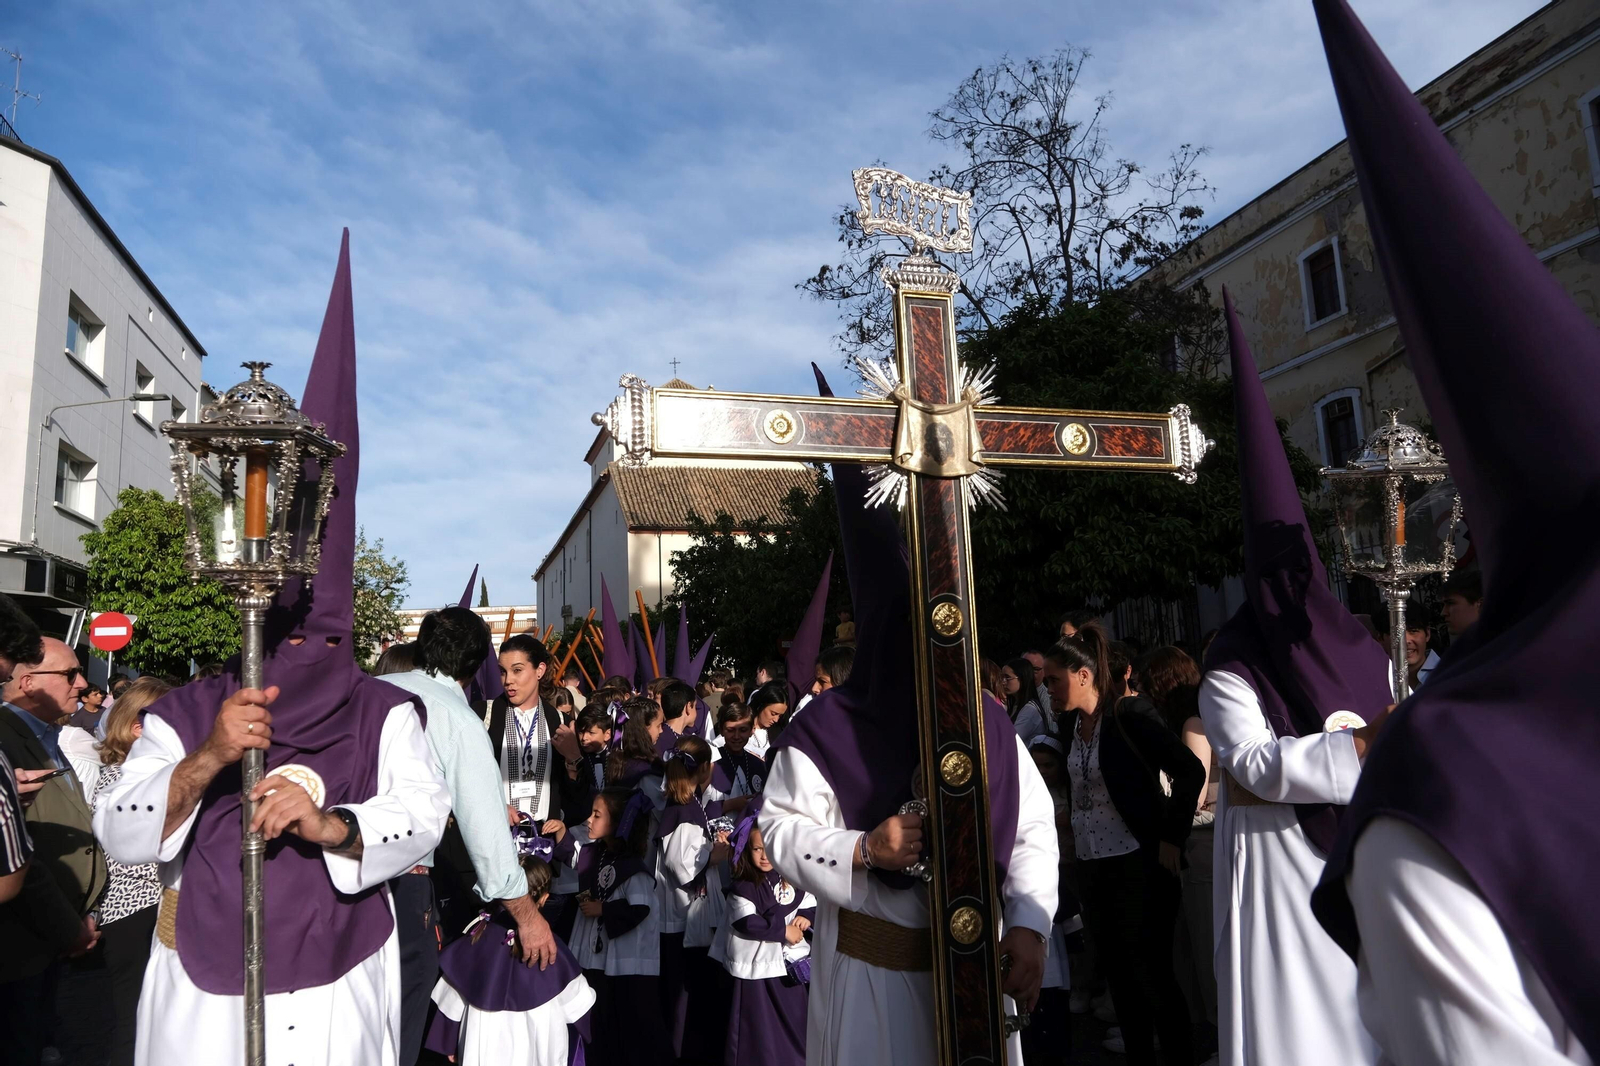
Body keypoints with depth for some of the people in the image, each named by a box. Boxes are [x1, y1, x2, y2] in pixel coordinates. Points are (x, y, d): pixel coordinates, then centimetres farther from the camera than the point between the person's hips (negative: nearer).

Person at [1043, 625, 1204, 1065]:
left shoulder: (1126, 718, -16)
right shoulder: (1070, 724, 5)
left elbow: (1190, 771, -17)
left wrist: (1170, 838, -15)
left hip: (1139, 865, -7)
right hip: (1093, 867, 7)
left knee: (1152, 975, 0)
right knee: (1120, 977, 15)